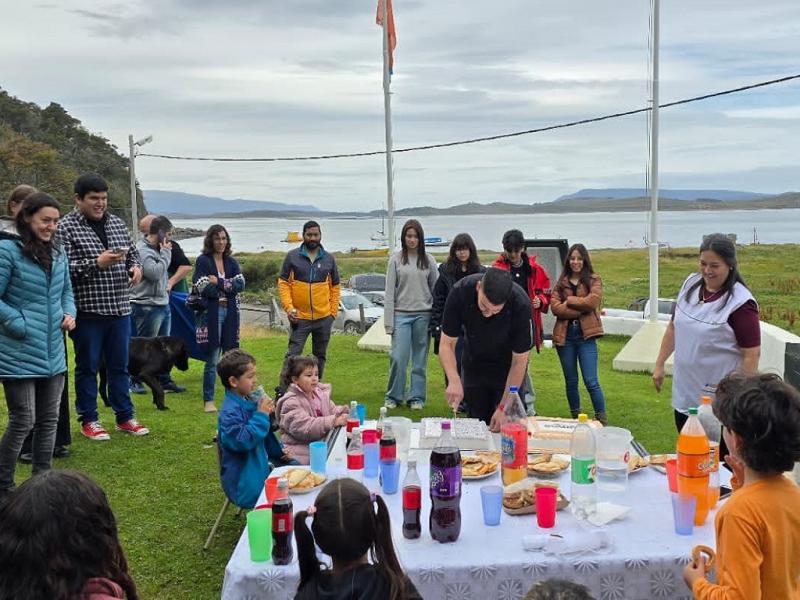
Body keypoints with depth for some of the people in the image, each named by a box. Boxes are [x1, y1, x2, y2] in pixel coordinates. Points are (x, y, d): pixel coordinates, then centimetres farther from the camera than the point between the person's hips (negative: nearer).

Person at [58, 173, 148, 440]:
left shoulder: (117, 223, 11)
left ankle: (125, 417, 24)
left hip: (120, 309, 5)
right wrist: (96, 263, -23)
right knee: (87, 366, 7)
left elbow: (132, 252, 21)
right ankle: (88, 420, 19)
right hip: (87, 310, -5)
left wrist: (136, 266, 0)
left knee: (119, 366, 14)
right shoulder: (66, 227, -7)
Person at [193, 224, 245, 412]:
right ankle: (208, 401, 5)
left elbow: (241, 284, -2)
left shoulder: (231, 262, 13)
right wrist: (229, 287, -3)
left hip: (230, 314, 4)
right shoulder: (202, 261, -1)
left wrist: (219, 282, -12)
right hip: (211, 314, -4)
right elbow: (206, 289, -12)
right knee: (212, 361, -3)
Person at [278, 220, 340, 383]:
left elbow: (335, 287, 10)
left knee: (320, 355, 12)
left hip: (324, 318, 3)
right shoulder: (292, 256, 0)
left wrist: (333, 312, 2)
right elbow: (283, 283, -1)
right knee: (293, 355, -5)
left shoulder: (329, 259, 6)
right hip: (299, 317, -3)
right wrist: (289, 308, -12)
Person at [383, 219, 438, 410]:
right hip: (401, 314, -1)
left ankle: (417, 397, 16)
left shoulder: (428, 260, 5)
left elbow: (435, 289, 6)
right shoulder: (396, 259, 2)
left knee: (420, 359, 6)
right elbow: (389, 292, 1)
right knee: (398, 357, -4)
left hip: (423, 315, 1)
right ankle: (393, 396, 12)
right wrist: (388, 321, -4)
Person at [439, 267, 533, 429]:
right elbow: (446, 344, -19)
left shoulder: (521, 305, -32)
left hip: (507, 366, -1)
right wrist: (454, 380, -36)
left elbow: (519, 361, -22)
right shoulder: (460, 292, -28)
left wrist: (503, 408, -24)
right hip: (474, 363, 2)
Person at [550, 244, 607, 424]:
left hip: (585, 335, -3)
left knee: (591, 382, -7)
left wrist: (568, 301, -5)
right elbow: (554, 307, -4)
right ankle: (575, 417, 24)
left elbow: (592, 301, -13)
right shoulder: (561, 282, 11)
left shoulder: (594, 280, 4)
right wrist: (580, 309, -12)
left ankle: (602, 420, 3)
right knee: (571, 382, 11)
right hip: (564, 335, 3)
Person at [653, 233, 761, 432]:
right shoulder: (691, 284, 2)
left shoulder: (740, 303, -17)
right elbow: (673, 327, 14)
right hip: (683, 393, 6)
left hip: (719, 400, -6)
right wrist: (659, 364, 14)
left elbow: (751, 354, -16)